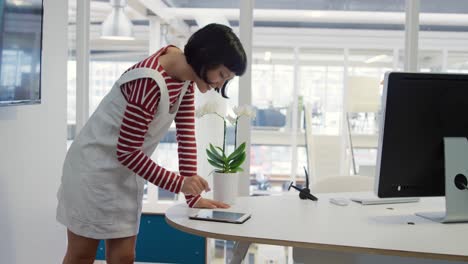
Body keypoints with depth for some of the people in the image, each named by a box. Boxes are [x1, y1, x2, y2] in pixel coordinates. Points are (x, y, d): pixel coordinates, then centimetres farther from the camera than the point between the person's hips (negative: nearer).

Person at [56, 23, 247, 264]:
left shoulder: (186, 77, -3)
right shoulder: (150, 82, -30)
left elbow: (186, 136, -2)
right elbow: (127, 152, -25)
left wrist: (193, 196, -4)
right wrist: (179, 184, -21)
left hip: (126, 174, 8)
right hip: (95, 169, -8)